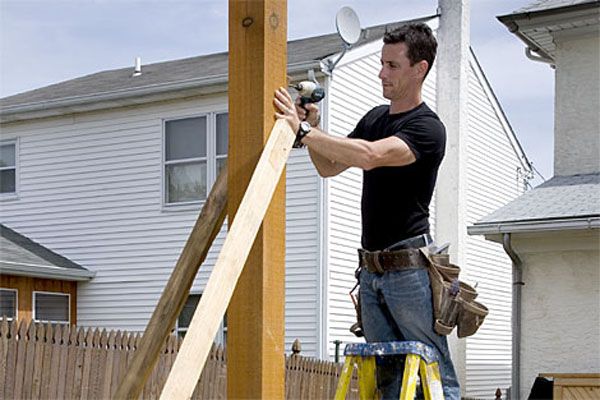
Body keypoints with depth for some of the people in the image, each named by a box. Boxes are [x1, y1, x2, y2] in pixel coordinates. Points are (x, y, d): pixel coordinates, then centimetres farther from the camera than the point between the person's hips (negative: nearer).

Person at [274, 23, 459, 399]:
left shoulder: (427, 128, -12)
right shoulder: (375, 118, 14)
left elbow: (368, 156, -27)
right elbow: (329, 167, 19)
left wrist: (303, 131, -27)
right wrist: (313, 129, 0)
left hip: (410, 268, -7)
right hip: (371, 269, 8)